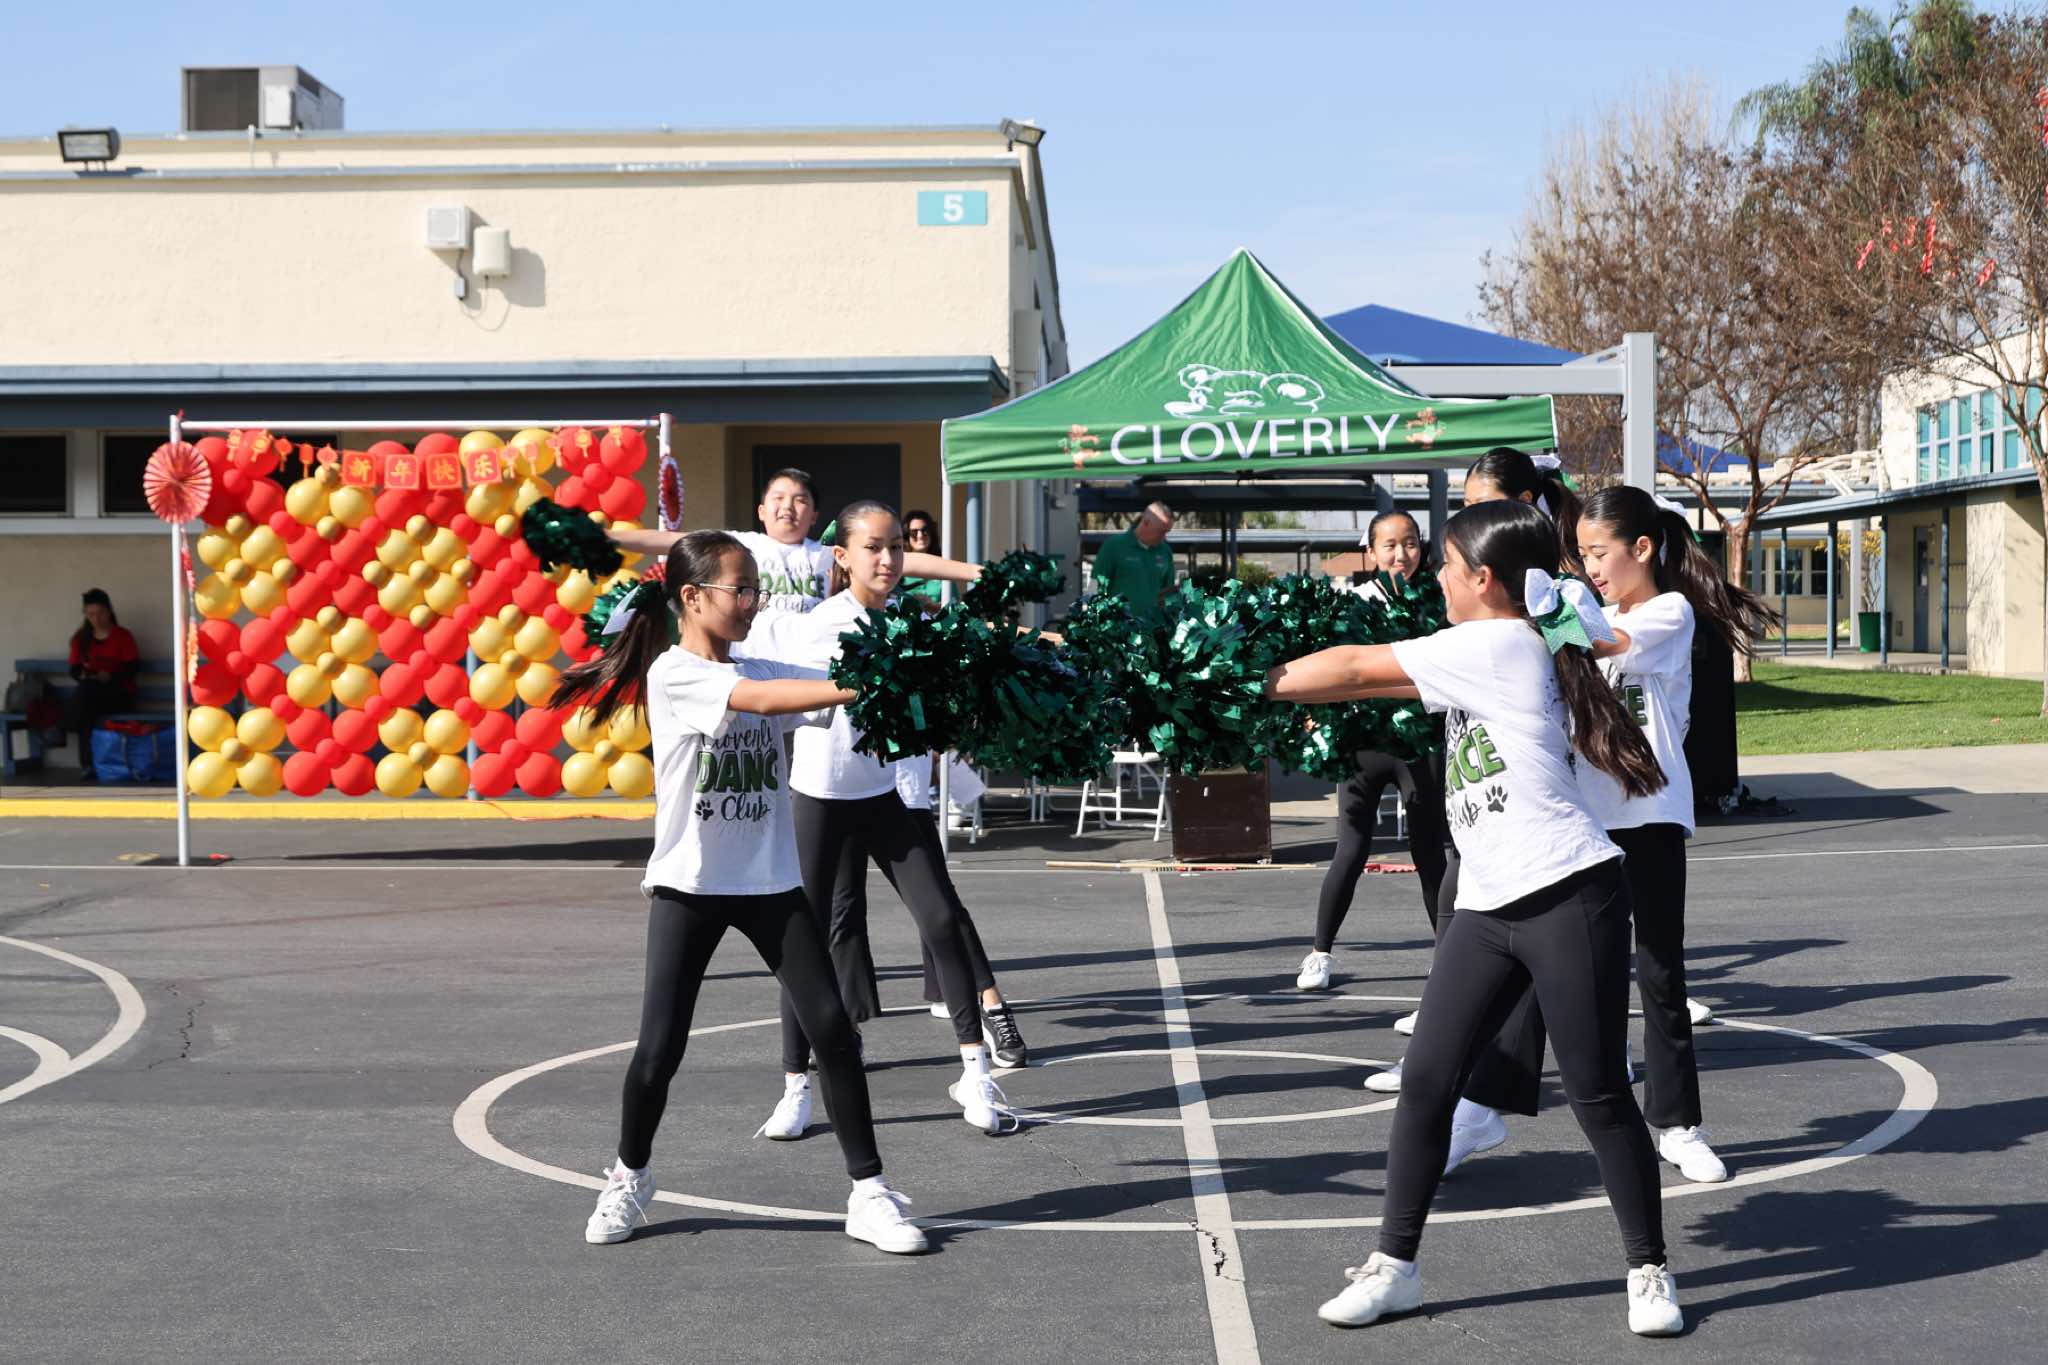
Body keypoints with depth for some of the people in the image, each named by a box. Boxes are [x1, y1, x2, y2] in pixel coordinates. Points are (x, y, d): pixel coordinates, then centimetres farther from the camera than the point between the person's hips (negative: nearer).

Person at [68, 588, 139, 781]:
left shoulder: (122, 635, 0)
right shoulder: (81, 638, 11)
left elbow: (133, 667, -6)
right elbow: (74, 670, 12)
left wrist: (110, 676, -22)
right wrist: (83, 676, -12)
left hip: (119, 695, -3)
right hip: (92, 695, 3)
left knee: (85, 690, -34)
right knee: (87, 703, -35)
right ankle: (87, 764, -33)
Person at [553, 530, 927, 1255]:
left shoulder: (769, 669, 7)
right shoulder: (674, 673, -11)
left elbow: (835, 698, -4)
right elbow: (757, 698, -26)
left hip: (770, 882, 4)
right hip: (689, 885, -4)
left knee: (832, 1026, -5)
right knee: (660, 1045, -1)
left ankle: (869, 1193, 2)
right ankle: (629, 1177, 25)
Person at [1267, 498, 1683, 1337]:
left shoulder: (1501, 645, -10)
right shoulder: (1484, 657, 15)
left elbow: (1353, 668, -5)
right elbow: (1372, 680, 18)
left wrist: (1263, 682, 5)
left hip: (1569, 896, -9)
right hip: (1487, 907, 9)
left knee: (1597, 1094, 0)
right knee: (1427, 1081, 5)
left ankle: (1650, 1271, 15)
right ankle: (1394, 1266, 14)